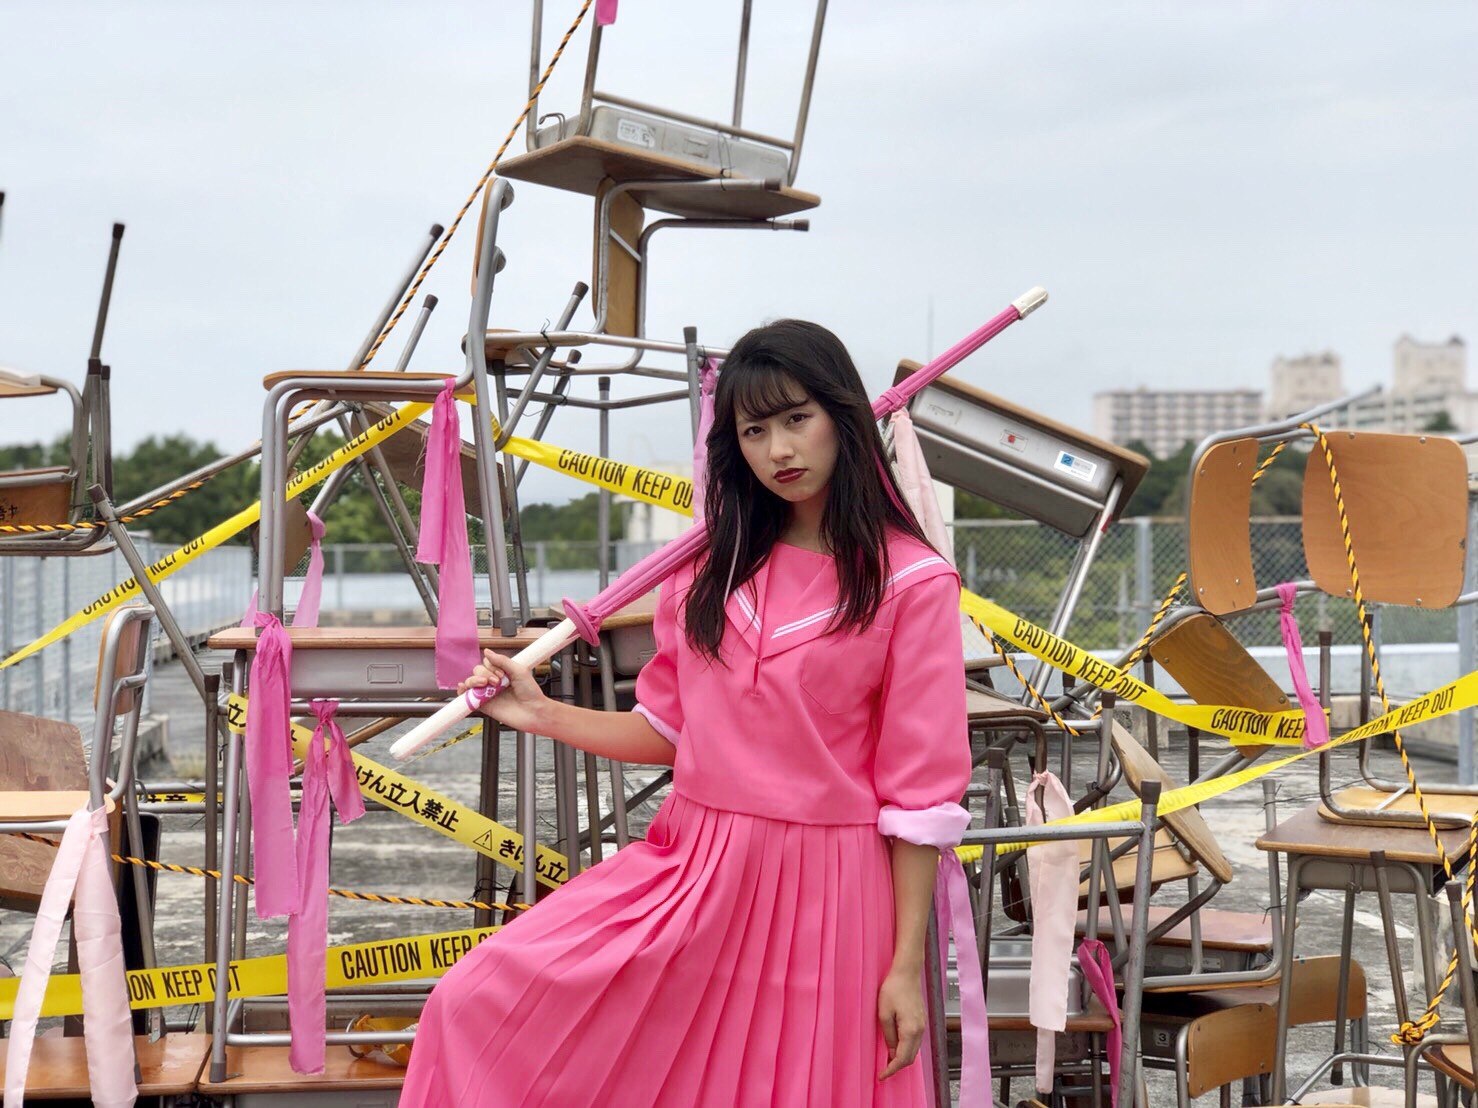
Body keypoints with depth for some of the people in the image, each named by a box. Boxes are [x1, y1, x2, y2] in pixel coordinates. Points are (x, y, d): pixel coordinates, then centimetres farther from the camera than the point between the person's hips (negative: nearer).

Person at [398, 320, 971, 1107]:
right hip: (694, 868, 4)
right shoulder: (711, 569, 10)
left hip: (822, 893, -4)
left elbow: (921, 792, -8)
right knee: (477, 1008, -7)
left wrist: (907, 965, -10)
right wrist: (543, 716, 4)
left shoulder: (911, 584, -7)